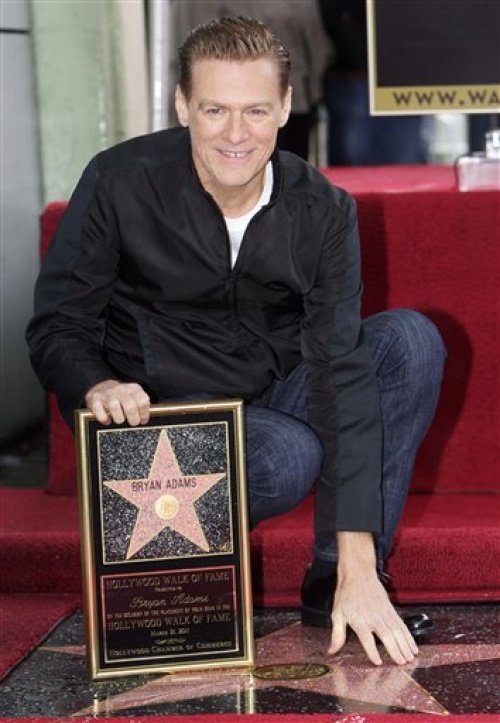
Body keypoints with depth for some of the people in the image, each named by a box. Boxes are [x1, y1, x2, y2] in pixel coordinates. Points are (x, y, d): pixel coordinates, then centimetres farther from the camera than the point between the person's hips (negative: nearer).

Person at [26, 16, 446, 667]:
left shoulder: (323, 210, -13)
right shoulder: (119, 184, -17)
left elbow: (340, 368, -21)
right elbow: (56, 328, -9)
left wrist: (358, 567, -29)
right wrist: (98, 386, -37)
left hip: (281, 394, 4)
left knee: (411, 340, -20)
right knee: (291, 457, -34)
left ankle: (337, 582, -13)